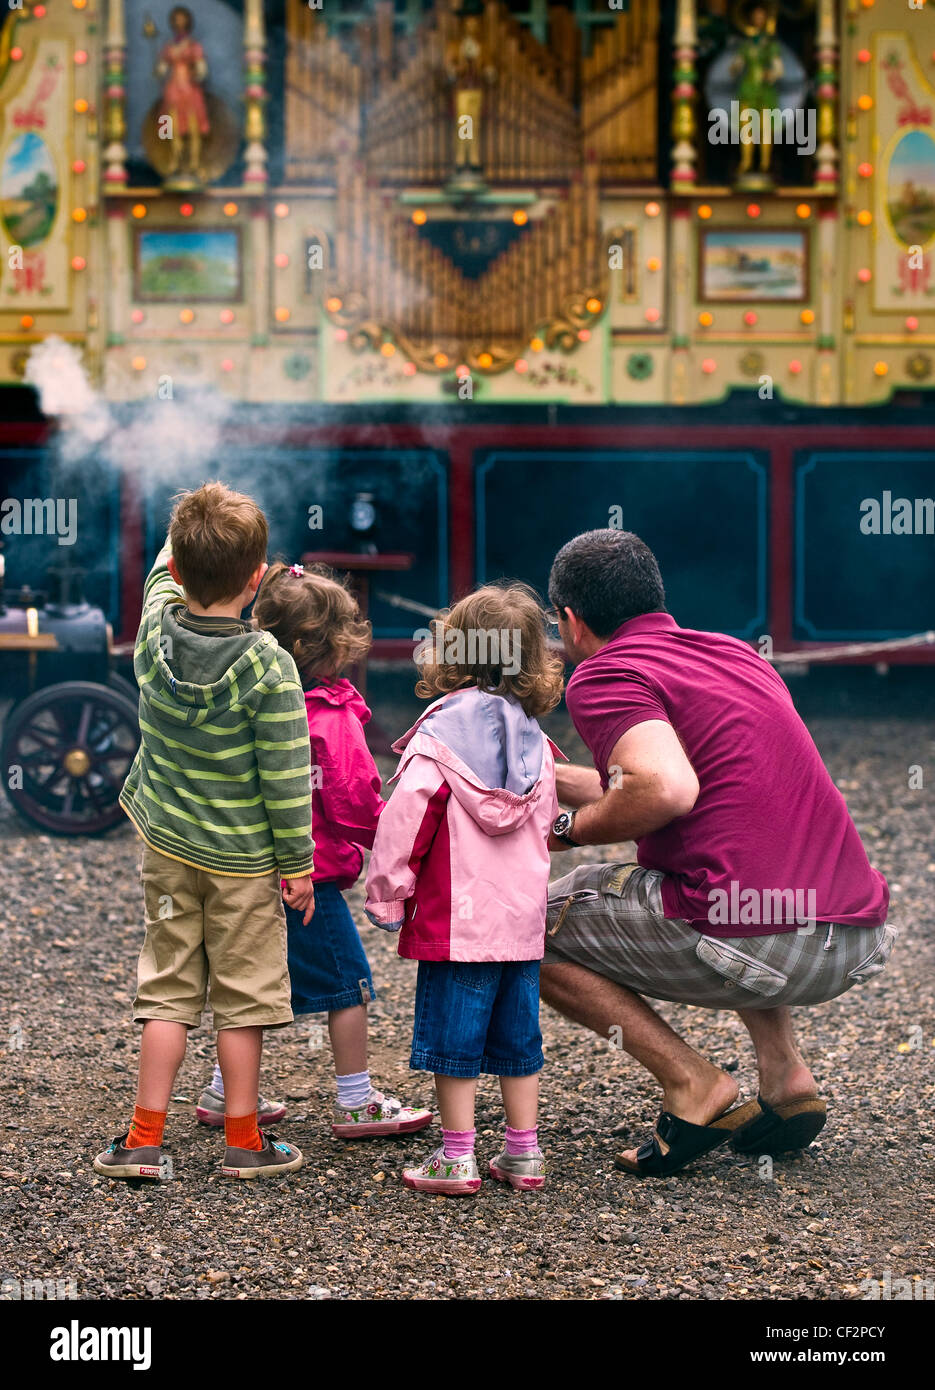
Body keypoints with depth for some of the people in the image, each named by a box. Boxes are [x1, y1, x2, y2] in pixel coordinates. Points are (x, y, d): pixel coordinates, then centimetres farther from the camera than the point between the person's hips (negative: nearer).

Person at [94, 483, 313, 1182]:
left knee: (168, 988, 10)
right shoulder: (267, 663, -20)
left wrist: (182, 547, 35)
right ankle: (244, 1141, 13)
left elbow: (164, 580, 19)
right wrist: (298, 863, -7)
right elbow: (285, 776, -16)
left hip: (167, 843, 4)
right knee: (244, 995, 6)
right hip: (243, 858, -4)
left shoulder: (156, 629, -8)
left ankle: (145, 1138, 10)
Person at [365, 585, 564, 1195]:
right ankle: (524, 1154, 17)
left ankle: (456, 1160, 3)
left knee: (454, 1035, 1)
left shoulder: (440, 733, -10)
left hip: (456, 917, -5)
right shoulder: (535, 740, 6)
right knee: (517, 1033, 13)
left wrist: (388, 894, -5)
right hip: (523, 916, 5)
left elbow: (406, 819, -14)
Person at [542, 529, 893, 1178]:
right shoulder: (736, 654, 22)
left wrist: (570, 828, -4)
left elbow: (669, 792, -22)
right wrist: (557, 780, 43)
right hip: (860, 941, 7)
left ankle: (691, 1081, 0)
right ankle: (787, 1078, 20)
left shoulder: (605, 677, -2)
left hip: (762, 945, -7)